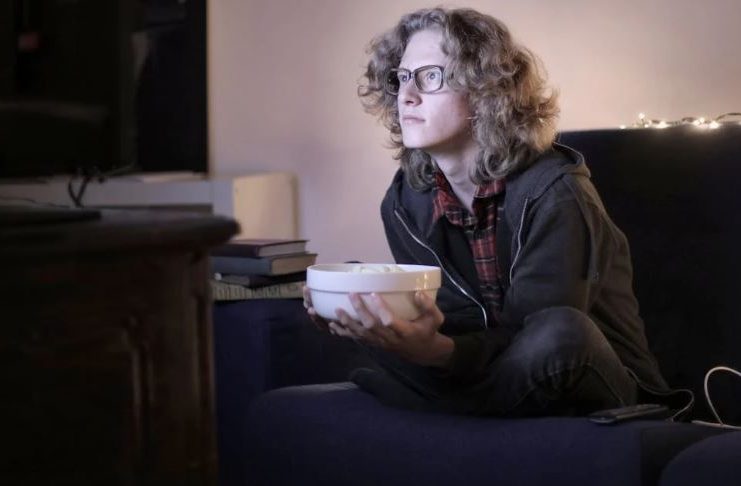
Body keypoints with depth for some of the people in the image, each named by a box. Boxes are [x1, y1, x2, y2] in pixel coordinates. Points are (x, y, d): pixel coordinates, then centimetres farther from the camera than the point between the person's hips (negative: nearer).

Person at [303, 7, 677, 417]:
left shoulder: (552, 193, -23)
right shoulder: (405, 202, -5)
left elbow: (550, 338, -27)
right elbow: (456, 323, -6)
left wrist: (440, 352, -47)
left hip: (594, 382, -3)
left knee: (559, 332, -38)